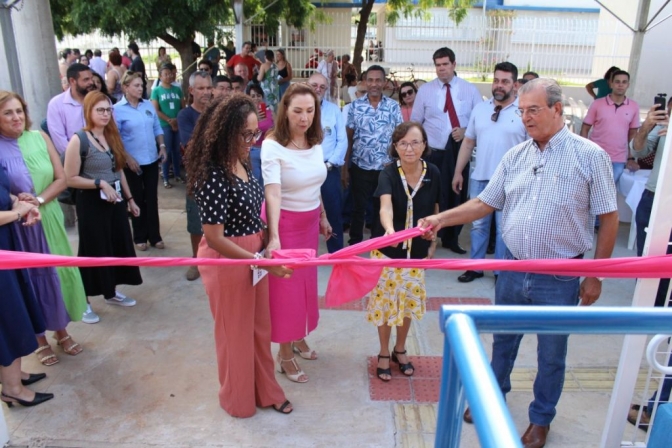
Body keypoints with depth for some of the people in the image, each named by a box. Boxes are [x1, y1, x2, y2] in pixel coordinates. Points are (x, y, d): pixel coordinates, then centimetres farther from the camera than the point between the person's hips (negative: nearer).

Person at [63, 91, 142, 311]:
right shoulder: (79, 140, -14)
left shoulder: (112, 136, 7)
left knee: (118, 246, 13)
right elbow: (70, 179, -15)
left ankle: (111, 293, 31)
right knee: (94, 250, 3)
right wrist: (100, 183, -22)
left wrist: (129, 198, 13)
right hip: (92, 203, -7)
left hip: (116, 200, 7)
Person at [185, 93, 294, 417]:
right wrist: (263, 263, -25)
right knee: (235, 331, 13)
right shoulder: (213, 175, -26)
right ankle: (238, 400, 38)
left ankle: (265, 392, 42)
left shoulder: (242, 163, -1)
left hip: (254, 255, 8)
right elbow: (214, 238, -26)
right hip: (227, 261, -8)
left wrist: (265, 246, 14)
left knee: (260, 327, 21)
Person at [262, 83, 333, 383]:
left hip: (309, 222, 7)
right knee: (285, 288, 5)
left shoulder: (315, 143, 0)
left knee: (306, 282, 19)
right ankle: (285, 355, 23)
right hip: (285, 223, -7)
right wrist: (274, 237, -41)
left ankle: (298, 338, 41)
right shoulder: (273, 145, -21)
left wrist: (322, 217, 18)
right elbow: (272, 193, -31)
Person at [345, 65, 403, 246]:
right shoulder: (355, 106, 1)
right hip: (360, 167, 0)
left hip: (385, 168, 1)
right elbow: (348, 138, 2)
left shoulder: (394, 106, 2)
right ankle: (354, 244, 24)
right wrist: (344, 167, 0)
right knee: (358, 208, 9)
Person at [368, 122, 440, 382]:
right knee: (385, 300, 8)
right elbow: (385, 205, -36)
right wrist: (389, 229, -55)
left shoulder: (433, 174, -8)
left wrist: (432, 243, 8)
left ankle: (400, 350, 38)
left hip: (416, 249, 3)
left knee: (409, 301, 15)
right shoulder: (389, 173, -18)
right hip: (387, 248, -3)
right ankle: (384, 353, 30)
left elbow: (435, 210, 5)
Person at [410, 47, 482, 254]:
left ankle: (452, 239, 28)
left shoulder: (470, 90, 3)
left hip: (460, 152, 2)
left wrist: (466, 131, -15)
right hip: (433, 153, -1)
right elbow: (415, 123, 4)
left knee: (458, 196, 11)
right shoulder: (425, 90, 2)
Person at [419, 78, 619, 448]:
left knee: (551, 354, 13)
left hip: (559, 277, -3)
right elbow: (485, 203, 5)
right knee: (503, 339, 21)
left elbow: (609, 217, -6)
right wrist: (441, 219, -8)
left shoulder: (589, 155, -10)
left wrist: (595, 276, -6)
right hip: (512, 267, 4)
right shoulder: (516, 155, 2)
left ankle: (541, 418, 37)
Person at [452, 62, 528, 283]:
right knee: (478, 225, 12)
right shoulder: (480, 108, 6)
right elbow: (468, 142, 10)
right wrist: (458, 172, 7)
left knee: (504, 229, 7)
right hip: (479, 178, 4)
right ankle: (475, 267, 25)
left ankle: (501, 271, 20)